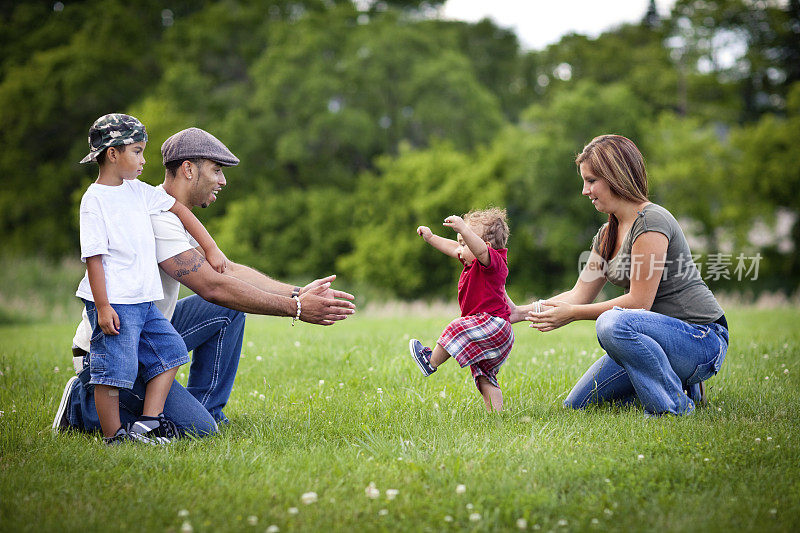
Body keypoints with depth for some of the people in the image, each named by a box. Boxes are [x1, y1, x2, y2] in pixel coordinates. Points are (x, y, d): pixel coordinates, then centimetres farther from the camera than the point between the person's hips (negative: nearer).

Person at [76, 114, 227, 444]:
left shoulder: (138, 191, 12)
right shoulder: (94, 200, -10)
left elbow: (179, 210, 21)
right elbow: (93, 256, -14)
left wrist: (211, 248, 15)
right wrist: (103, 307, -18)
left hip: (144, 301, 8)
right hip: (113, 304, -8)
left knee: (170, 350, 7)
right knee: (115, 368, -6)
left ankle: (147, 423, 9)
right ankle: (114, 437, 5)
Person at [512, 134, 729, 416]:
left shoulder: (651, 221, -18)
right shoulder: (608, 234, 11)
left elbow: (639, 302, -20)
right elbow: (579, 294, 15)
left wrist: (572, 314, -16)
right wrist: (523, 312, 4)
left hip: (702, 340, -9)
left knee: (613, 324, -37)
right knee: (577, 403, 7)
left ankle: (675, 405, -19)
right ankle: (677, 383, 13)